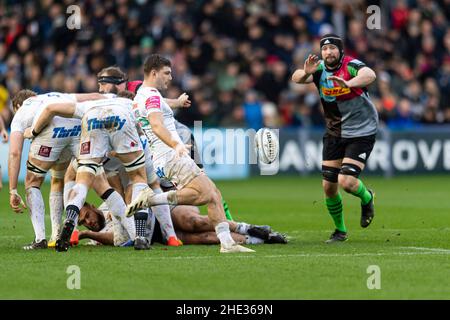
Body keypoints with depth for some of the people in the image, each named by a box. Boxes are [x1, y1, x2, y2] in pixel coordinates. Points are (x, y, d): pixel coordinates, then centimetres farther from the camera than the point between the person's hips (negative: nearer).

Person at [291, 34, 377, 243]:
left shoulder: (351, 66, -19)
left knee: (346, 182, -18)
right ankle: (340, 230, 24)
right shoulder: (319, 69, -4)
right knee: (329, 186, 4)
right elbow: (296, 78, -18)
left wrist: (348, 83, -59)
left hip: (361, 132, -6)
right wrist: (305, 73, -41)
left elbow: (369, 75, -40)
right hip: (334, 134, 6)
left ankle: (366, 198, 17)